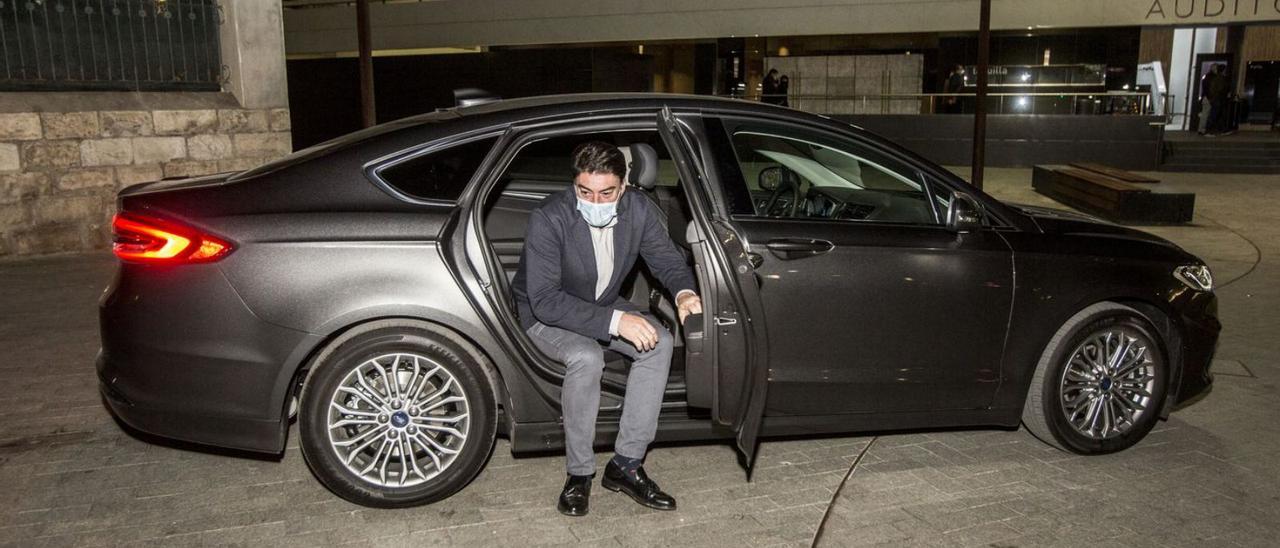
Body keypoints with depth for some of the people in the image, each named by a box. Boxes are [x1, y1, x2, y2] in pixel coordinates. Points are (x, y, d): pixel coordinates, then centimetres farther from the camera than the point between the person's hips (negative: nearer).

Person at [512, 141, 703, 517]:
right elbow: (545, 299, -33)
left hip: (605, 306, 5)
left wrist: (684, 292, -28)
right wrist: (613, 321, -41)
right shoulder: (549, 219, -30)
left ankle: (626, 464, -13)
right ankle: (579, 473, -15)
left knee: (660, 342, -21)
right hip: (545, 315, -5)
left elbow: (667, 259, -3)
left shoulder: (639, 210, -16)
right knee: (586, 358, -35)